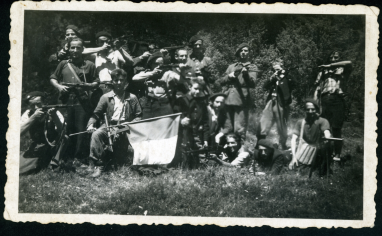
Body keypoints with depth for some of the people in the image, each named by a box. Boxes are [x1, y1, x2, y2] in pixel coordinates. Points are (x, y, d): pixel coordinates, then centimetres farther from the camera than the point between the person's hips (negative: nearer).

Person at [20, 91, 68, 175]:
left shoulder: (51, 112, -11)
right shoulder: (28, 114, -5)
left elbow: (62, 130, -25)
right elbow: (20, 134, -19)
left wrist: (54, 116, -42)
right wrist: (33, 117, -30)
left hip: (54, 148, -2)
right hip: (35, 151, 2)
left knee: (64, 138, -30)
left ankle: (55, 164, -19)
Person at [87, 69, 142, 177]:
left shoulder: (132, 98, 10)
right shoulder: (106, 97, 11)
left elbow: (138, 116, 10)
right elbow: (96, 114, 10)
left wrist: (131, 125, -9)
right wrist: (91, 124, -9)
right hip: (109, 126, 1)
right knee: (96, 134, -29)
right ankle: (98, 164, -28)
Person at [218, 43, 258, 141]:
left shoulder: (252, 67, 8)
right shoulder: (231, 66, 21)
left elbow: (252, 84, -7)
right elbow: (221, 81, 16)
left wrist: (246, 74, -26)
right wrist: (229, 76, -3)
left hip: (242, 100, -5)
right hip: (229, 99, 5)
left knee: (239, 129, -13)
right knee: (233, 128, 14)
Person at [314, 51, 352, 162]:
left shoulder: (342, 70, 15)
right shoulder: (323, 72, 22)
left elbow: (349, 63, -9)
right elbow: (317, 89, 15)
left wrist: (329, 66, -5)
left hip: (337, 99, -2)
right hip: (324, 100, 2)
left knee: (336, 128, -5)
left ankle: (337, 154, -2)